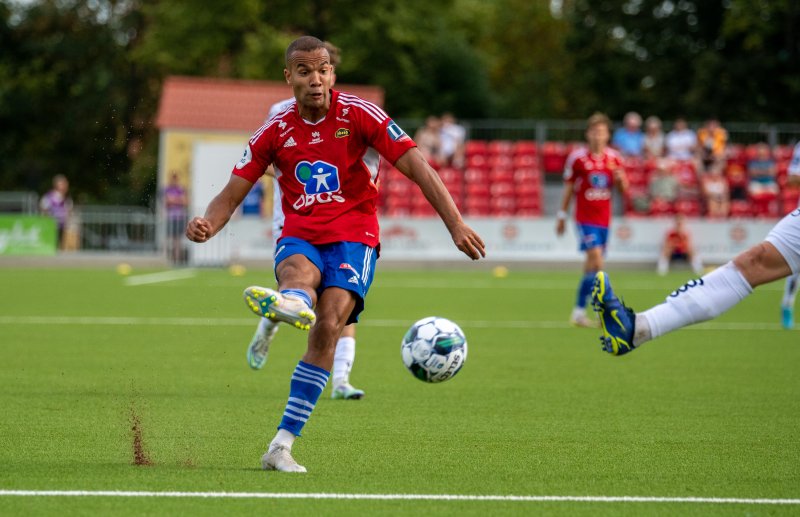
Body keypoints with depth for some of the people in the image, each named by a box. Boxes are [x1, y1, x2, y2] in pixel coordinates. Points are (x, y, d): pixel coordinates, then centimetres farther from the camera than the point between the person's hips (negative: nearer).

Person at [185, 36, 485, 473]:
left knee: (328, 328, -24)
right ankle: (292, 303, -76)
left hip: (353, 237, -2)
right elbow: (231, 195, 5)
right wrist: (206, 226, -19)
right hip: (300, 237, 2)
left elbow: (416, 166, -6)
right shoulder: (275, 132, 5)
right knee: (299, 271, -36)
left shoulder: (358, 115, -2)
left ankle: (282, 444, -26)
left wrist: (456, 224, -15)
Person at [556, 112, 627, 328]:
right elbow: (568, 187, 3)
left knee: (591, 265, 9)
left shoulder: (614, 158, 4)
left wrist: (621, 180, -12)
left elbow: (623, 189, 11)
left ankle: (579, 311, 21)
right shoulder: (577, 157, -6)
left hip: (604, 219, 5)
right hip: (585, 218, -5)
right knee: (597, 260, -18)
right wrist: (562, 215, 6)